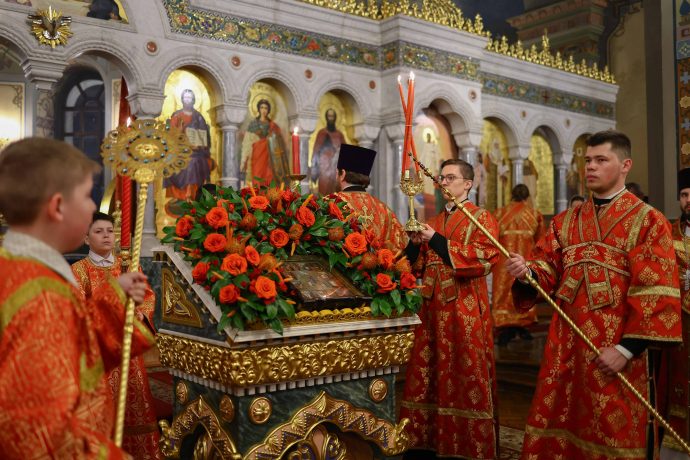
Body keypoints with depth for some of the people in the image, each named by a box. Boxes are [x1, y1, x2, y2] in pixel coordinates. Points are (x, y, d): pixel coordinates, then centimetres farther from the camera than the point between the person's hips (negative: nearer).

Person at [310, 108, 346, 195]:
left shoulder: (339, 134, 11)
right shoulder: (321, 133, 3)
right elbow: (316, 151, 1)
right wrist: (314, 170, -6)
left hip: (337, 168, 3)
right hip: (324, 168, -2)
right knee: (324, 192, -9)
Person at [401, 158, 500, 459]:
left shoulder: (481, 219, -2)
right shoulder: (435, 222, 17)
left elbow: (482, 260, -17)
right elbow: (418, 265, 17)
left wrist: (437, 241, -18)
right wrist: (416, 243, -5)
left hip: (465, 310, -6)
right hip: (432, 308, 6)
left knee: (466, 378, -2)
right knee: (429, 376, 9)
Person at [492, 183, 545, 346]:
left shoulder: (500, 213, -1)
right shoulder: (535, 214, 3)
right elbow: (540, 240, 11)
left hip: (504, 260, -1)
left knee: (504, 292, 2)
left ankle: (506, 328, -5)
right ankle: (522, 326, 21)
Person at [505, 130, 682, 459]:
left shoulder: (648, 221, -5)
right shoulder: (566, 221, 12)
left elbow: (656, 292, -11)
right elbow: (547, 266, 6)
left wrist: (627, 348, -17)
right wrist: (526, 272, -19)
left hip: (616, 348, -4)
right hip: (566, 341, 5)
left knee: (615, 433, 8)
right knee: (558, 425, 12)